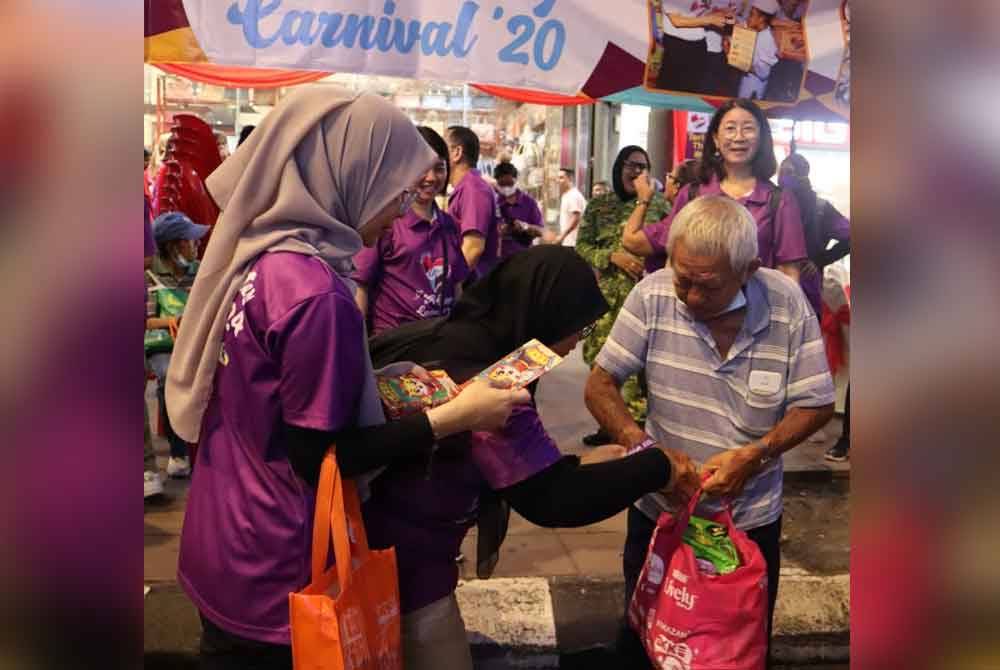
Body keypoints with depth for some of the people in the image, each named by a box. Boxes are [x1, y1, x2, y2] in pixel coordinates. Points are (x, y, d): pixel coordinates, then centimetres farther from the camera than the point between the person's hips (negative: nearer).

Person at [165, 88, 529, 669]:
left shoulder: (250, 255, -1)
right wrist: (456, 416, -21)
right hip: (275, 573, -7)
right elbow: (319, 458, -22)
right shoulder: (315, 291, -27)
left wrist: (379, 386, 11)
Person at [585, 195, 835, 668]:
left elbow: (816, 405, -8)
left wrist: (754, 455, -23)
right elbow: (600, 384, -11)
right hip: (658, 510, 0)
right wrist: (642, 446, -27)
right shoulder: (653, 295, -16)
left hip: (751, 519, 0)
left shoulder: (788, 304, -15)